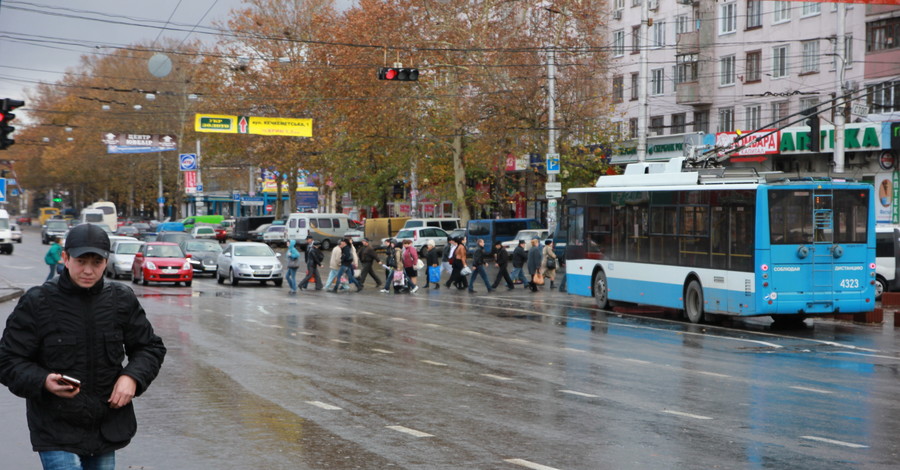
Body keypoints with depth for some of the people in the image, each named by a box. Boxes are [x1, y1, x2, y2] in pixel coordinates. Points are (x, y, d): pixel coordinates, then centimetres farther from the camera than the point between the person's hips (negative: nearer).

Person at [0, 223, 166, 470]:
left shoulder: (122, 299, 3)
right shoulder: (36, 303, -8)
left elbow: (151, 347, 13)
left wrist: (133, 377, -8)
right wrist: (43, 382, -26)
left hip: (107, 429, 4)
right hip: (56, 433, -4)